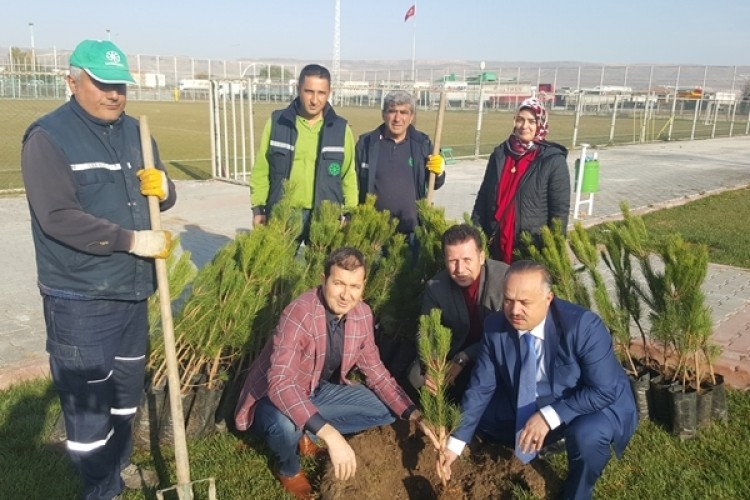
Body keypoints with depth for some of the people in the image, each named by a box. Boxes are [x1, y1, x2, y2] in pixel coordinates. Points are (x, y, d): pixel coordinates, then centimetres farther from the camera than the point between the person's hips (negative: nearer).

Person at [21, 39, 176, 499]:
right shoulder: (48, 137, -12)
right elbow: (58, 217, -22)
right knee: (87, 397, 3)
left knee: (128, 384, 20)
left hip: (131, 289, 7)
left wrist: (163, 188, -11)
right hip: (79, 298, -7)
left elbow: (162, 197, 13)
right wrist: (133, 241, -24)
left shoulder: (134, 131, 9)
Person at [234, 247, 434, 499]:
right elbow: (281, 384, -43)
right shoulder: (299, 314, -33)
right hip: (276, 395, -6)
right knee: (287, 425, -39)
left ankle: (308, 433, 7)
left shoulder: (362, 314, -12)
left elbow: (376, 372, -2)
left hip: (320, 390, 6)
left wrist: (415, 416, -14)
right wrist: (331, 435, -52)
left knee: (387, 409, -3)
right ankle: (288, 470, -2)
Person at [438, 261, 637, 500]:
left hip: (595, 403, -5)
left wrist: (549, 416, -35)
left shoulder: (583, 326, -31)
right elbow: (481, 388, -9)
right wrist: (456, 442, -12)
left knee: (586, 434, -36)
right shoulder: (495, 326, -17)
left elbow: (605, 390, -27)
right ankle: (538, 443, 18)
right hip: (530, 403, 5)